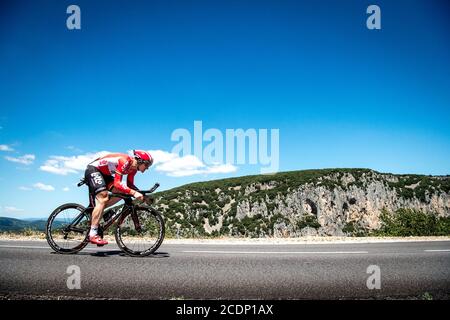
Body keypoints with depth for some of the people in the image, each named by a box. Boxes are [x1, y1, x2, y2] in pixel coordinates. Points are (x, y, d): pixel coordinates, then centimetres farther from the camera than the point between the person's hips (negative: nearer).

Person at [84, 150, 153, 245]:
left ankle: (97, 210, 3)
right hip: (93, 170, -9)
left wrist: (141, 194, -10)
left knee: (122, 193, -5)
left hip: (104, 174, 9)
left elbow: (130, 185, 6)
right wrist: (134, 193, -43)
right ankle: (93, 234, -26)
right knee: (103, 198, -24)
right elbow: (117, 184, -35)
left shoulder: (133, 167, 0)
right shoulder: (125, 161, -28)